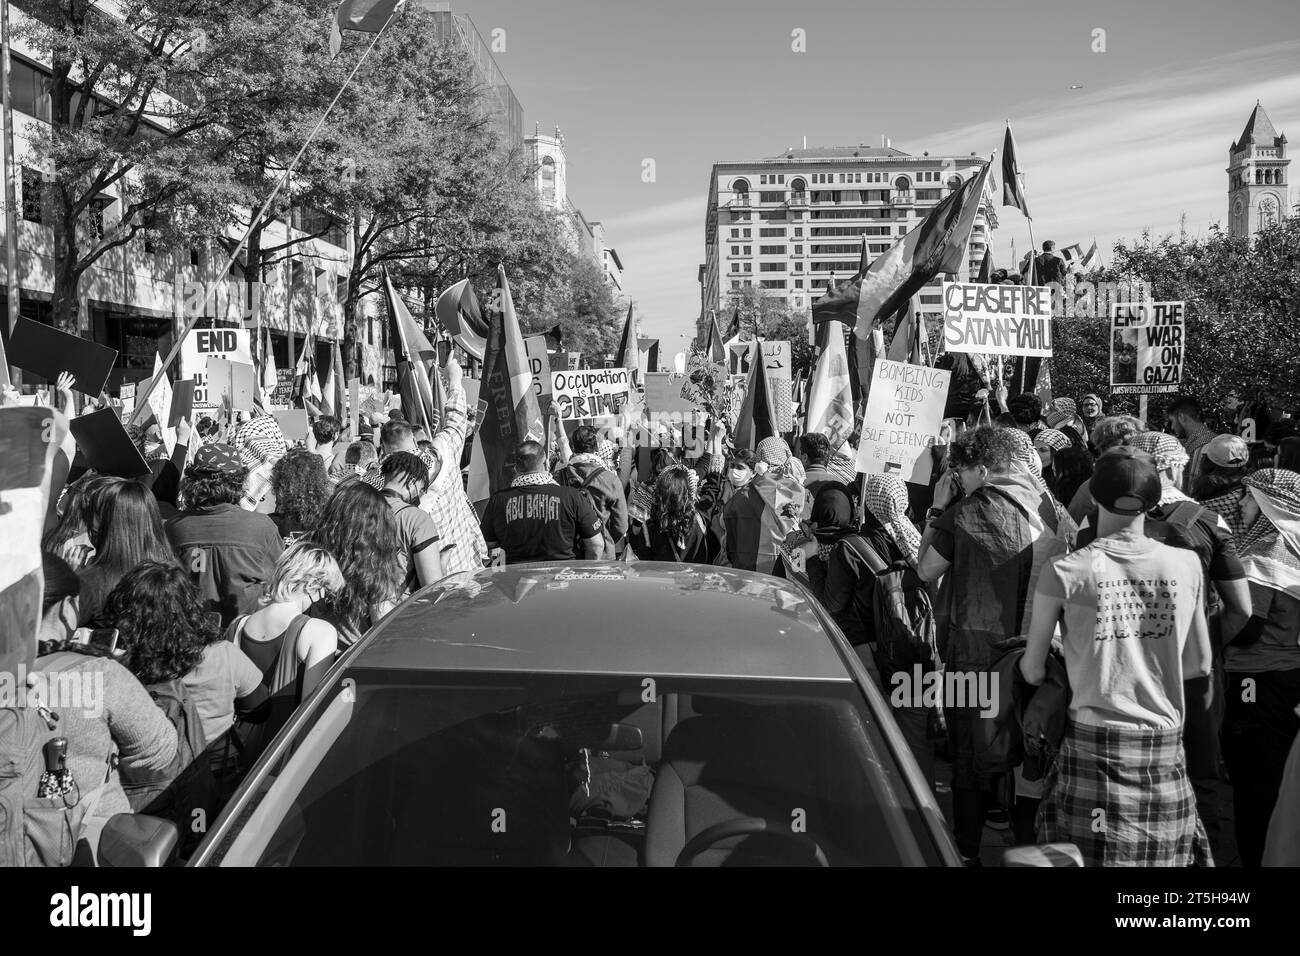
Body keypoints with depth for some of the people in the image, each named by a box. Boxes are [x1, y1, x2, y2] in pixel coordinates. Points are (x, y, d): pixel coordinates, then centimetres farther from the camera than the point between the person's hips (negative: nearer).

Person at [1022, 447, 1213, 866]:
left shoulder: (1065, 572, -9)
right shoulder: (1186, 565, -1)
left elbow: (1033, 671, -1)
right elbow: (1200, 665, 10)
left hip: (1094, 742, -2)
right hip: (1165, 745, 3)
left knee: (1092, 853, 7)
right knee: (1168, 853, 13)